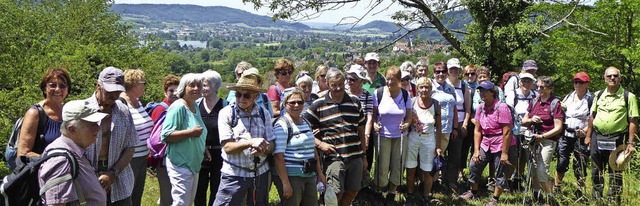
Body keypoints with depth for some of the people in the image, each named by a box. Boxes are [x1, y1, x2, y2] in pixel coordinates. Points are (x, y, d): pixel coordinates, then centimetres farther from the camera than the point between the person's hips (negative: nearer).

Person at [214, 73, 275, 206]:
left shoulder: (263, 114, 4)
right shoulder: (226, 113, -5)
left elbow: (271, 145, 1)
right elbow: (227, 147, -13)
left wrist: (263, 149, -22)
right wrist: (251, 142, -27)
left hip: (260, 173, 4)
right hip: (234, 174, -3)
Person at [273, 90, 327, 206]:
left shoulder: (306, 123, 15)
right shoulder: (282, 125, -10)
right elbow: (278, 156, -17)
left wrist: (319, 173, 18)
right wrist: (285, 183, -22)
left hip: (310, 175, 8)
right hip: (291, 176, -8)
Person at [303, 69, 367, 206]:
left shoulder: (355, 101, 9)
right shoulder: (319, 105, -1)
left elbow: (361, 130, 14)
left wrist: (364, 155, 14)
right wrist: (320, 144, -9)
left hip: (355, 157, 4)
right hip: (334, 157, -3)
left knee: (353, 191, 9)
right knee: (336, 194, -7)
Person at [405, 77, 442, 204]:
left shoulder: (436, 104, -3)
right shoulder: (412, 102, -4)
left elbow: (439, 127, 1)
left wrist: (438, 146, -1)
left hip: (429, 140, 0)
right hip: (412, 138, 0)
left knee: (427, 171, 6)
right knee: (410, 169, 8)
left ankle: (426, 197, 22)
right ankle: (410, 195, 24)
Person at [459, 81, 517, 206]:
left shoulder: (501, 107, -18)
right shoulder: (480, 108, 3)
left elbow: (507, 132, -19)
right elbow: (477, 131, 5)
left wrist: (504, 153, -19)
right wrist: (476, 150, -1)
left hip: (502, 146, -7)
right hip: (486, 145, 7)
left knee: (501, 174, 2)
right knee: (474, 165, 9)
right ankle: (473, 192, 27)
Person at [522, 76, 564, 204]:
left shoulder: (555, 104, -4)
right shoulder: (534, 102, 13)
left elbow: (558, 128, -8)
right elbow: (523, 121, 16)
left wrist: (542, 136, -17)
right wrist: (531, 120, -6)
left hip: (547, 140, -6)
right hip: (533, 139, 6)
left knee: (541, 171, -14)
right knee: (533, 169, 7)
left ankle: (550, 197, 2)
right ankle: (536, 193, 25)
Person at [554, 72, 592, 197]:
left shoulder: (591, 99, -2)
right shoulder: (568, 97, 15)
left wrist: (585, 131, -22)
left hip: (581, 136, -4)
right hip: (565, 135, 4)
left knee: (580, 166, 1)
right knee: (561, 163, 3)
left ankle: (580, 193, 11)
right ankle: (556, 190, 10)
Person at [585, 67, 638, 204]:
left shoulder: (628, 97, -4)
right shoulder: (599, 95, 8)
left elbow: (633, 121, -7)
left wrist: (631, 143, -13)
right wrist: (588, 136, 11)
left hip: (617, 139, -4)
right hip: (598, 138, 4)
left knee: (615, 174, 3)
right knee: (596, 172, 12)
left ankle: (614, 201, 12)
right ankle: (596, 200, 25)